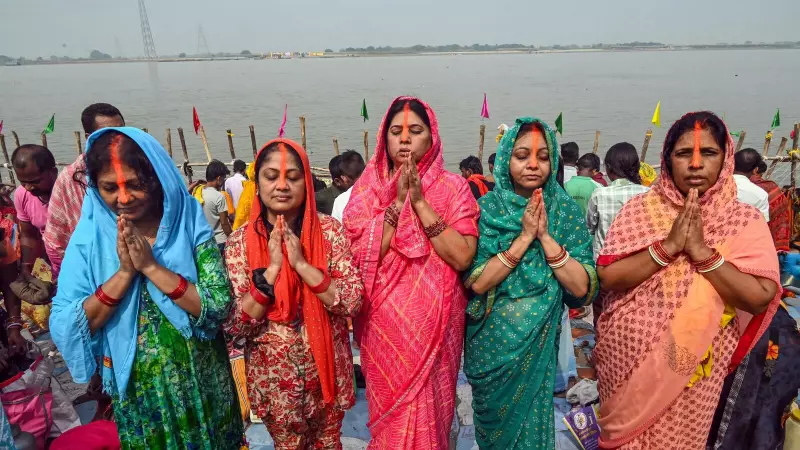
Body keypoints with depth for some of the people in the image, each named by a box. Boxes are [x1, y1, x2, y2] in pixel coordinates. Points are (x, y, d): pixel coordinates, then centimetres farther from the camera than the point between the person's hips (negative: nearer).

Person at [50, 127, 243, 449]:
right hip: (137, 391, 1)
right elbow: (63, 330, -12)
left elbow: (218, 308, -20)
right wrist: (124, 272, -22)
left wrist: (150, 266, -25)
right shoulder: (89, 237, -8)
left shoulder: (191, 225, -13)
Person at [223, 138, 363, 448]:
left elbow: (353, 302, -17)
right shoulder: (240, 242, -11)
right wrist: (272, 268, -24)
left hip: (327, 366, 0)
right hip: (273, 374, 0)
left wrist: (301, 263, -25)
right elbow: (234, 326, -14)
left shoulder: (329, 229, -11)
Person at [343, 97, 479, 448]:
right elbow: (360, 256, -12)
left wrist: (419, 201, -18)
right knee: (388, 410, 15)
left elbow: (463, 257, -15)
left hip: (433, 321, -1)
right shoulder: (368, 188, -1)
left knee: (428, 408, 12)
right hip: (383, 321, 1)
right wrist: (398, 201, -17)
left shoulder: (452, 186, -4)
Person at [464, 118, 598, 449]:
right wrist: (525, 236, -24)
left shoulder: (565, 210, -7)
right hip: (491, 342, 0)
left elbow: (583, 288, -14)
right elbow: (477, 282, -19)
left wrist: (545, 237, -23)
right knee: (494, 422, 20)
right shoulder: (486, 208, -11)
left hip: (538, 343, 1)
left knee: (532, 422, 17)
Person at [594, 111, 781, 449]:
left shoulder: (744, 221, -5)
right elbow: (607, 277, -14)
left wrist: (702, 251, -22)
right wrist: (668, 246, -21)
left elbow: (759, 299, -14)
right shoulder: (640, 209, -6)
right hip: (627, 357, 1)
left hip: (691, 365, 0)